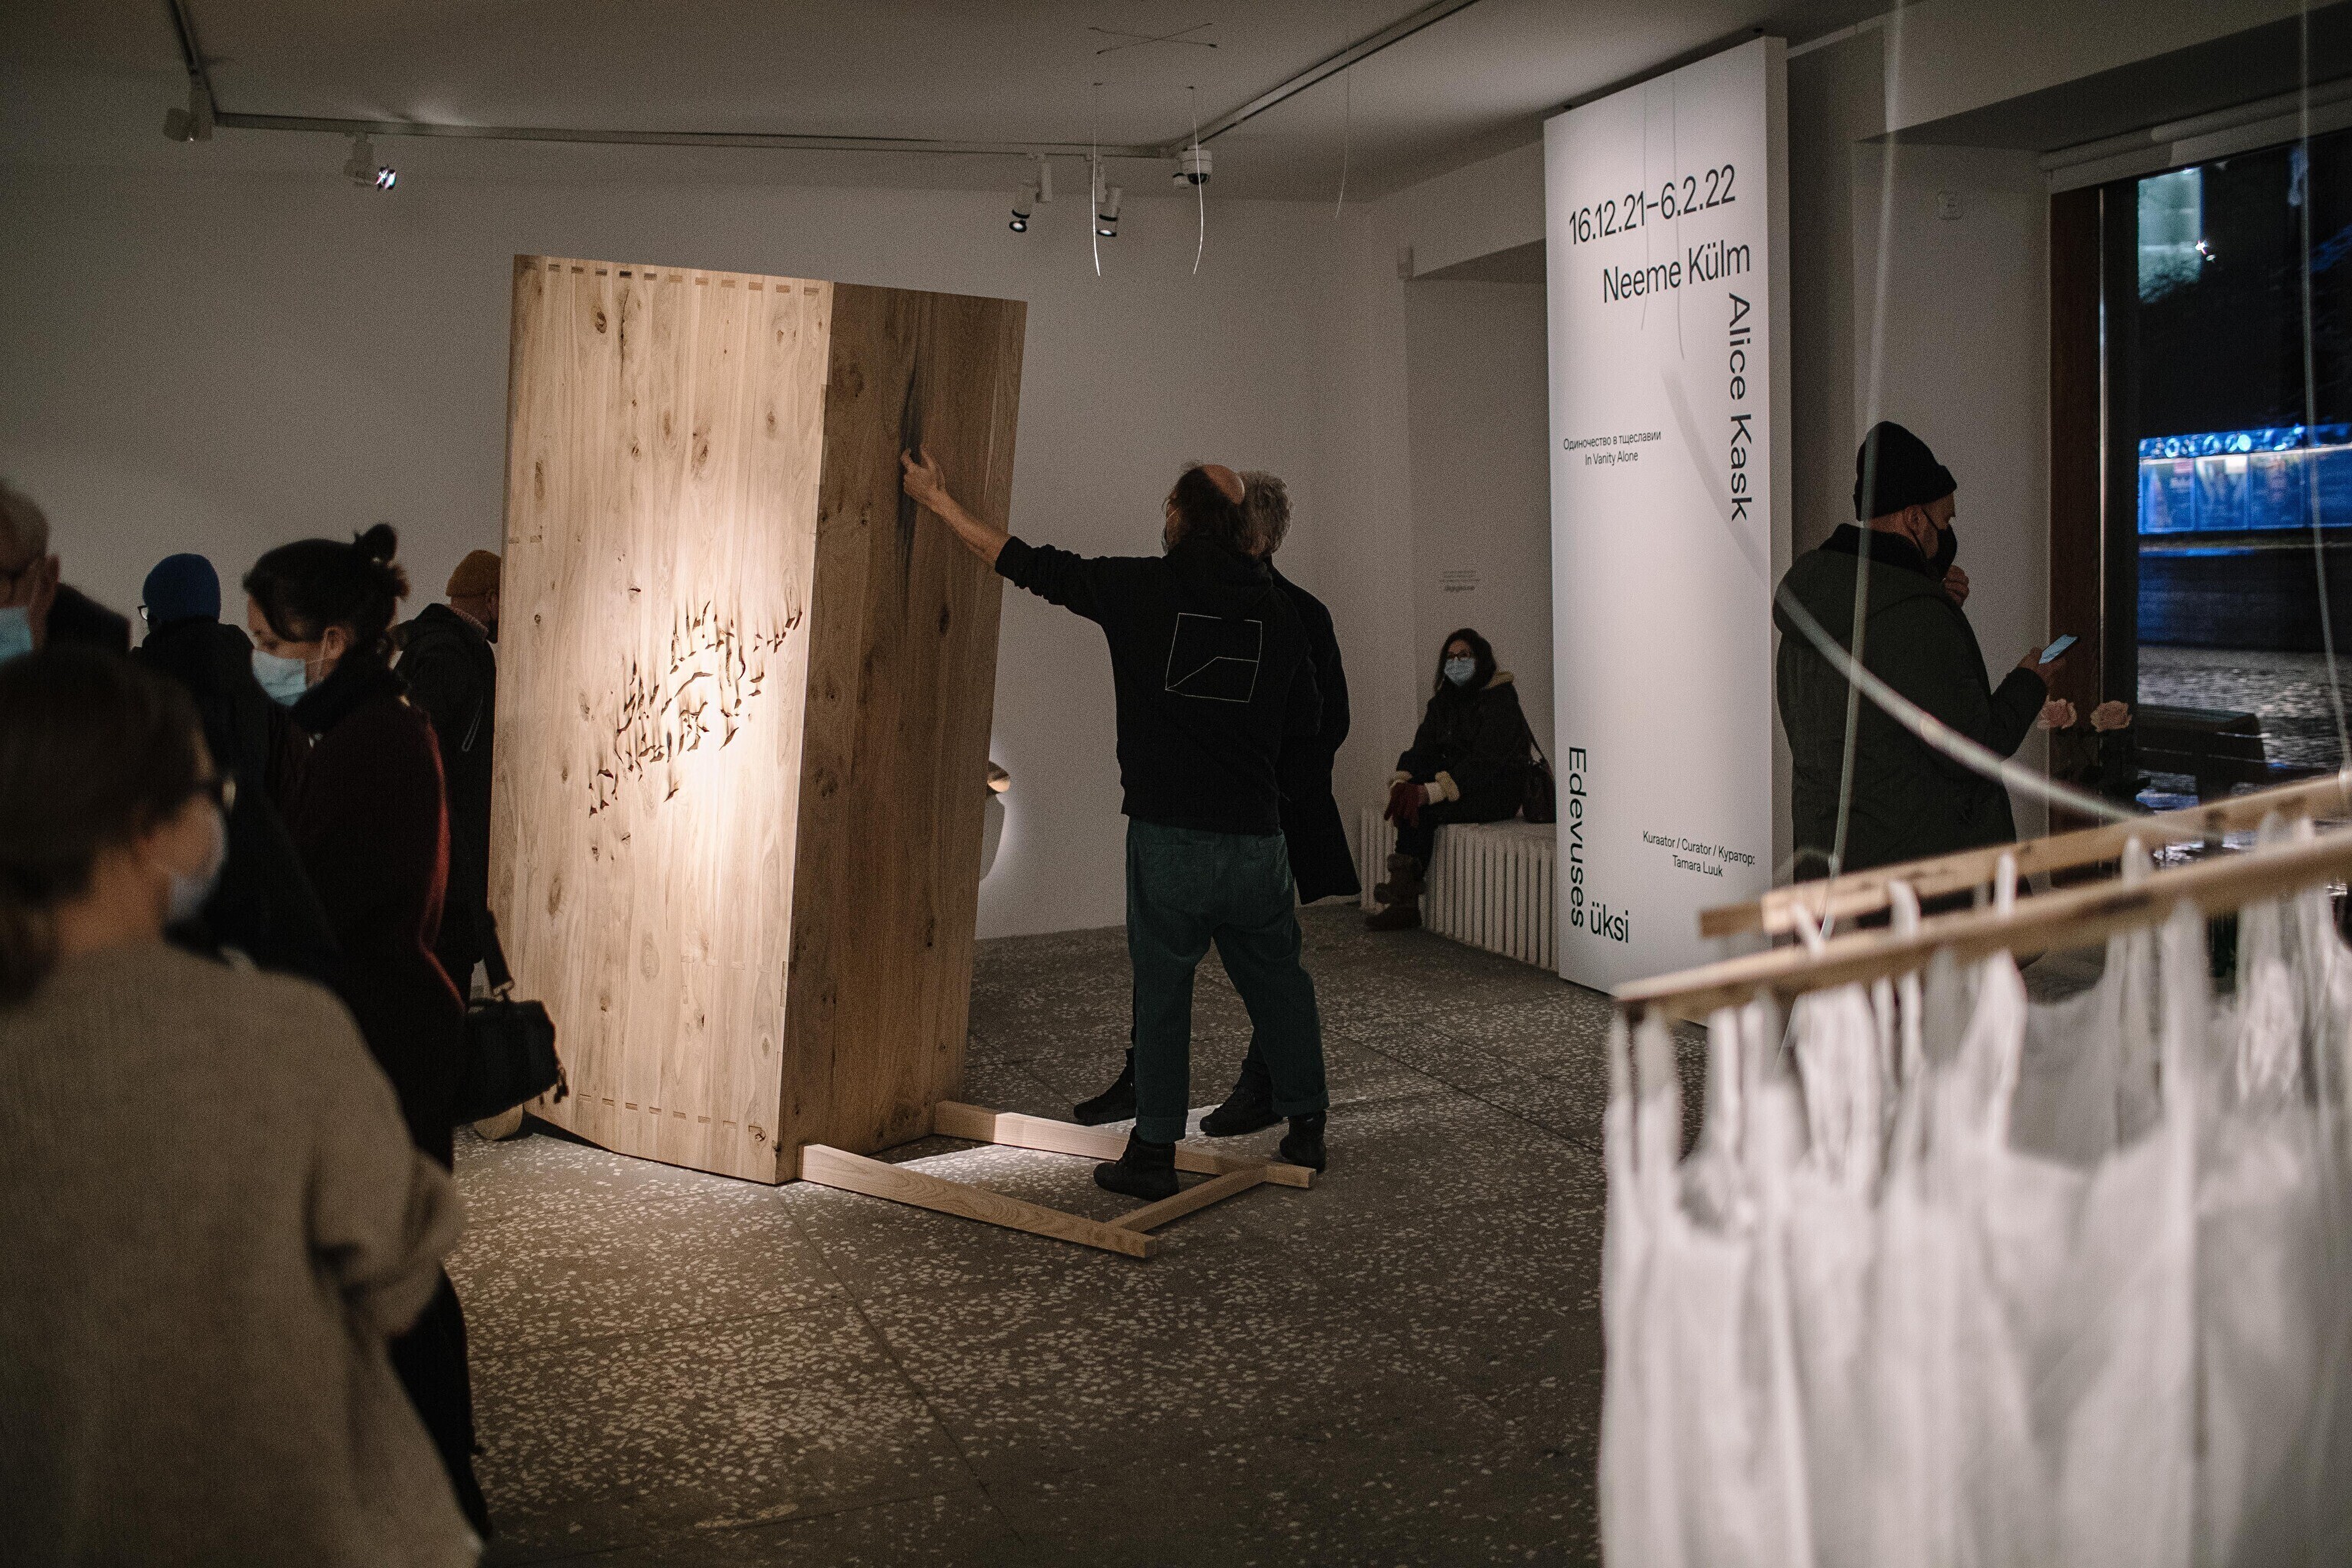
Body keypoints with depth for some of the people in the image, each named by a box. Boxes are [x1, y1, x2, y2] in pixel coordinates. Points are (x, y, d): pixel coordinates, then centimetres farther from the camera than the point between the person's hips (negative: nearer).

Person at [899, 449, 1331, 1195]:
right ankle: (1305, 1127, 26)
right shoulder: (1276, 608, 3)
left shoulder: (1140, 588, -5)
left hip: (1168, 837, -2)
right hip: (1257, 839, 2)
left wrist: (940, 501, 13)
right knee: (1278, 980, 17)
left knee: (1161, 989, 8)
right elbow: (1307, 715, 14)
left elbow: (1025, 562, 2)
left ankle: (1154, 1151, 14)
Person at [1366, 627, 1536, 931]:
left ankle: (1404, 899, -15)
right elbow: (1423, 750, -1)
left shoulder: (1501, 698, -13)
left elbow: (1486, 762, -23)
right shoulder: (1443, 701, 10)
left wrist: (1430, 792, -31)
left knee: (1423, 811, -25)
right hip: (1462, 784, 7)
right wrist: (1401, 783, -23)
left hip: (1499, 791, -7)